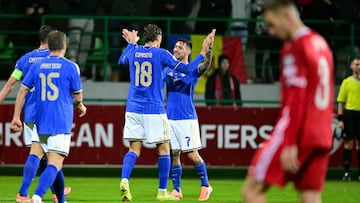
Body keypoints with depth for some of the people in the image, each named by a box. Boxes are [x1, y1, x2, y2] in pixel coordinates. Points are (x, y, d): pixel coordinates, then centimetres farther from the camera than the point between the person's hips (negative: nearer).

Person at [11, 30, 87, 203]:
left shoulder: (37, 66, 7)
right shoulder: (70, 67, -4)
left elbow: (23, 90, 4)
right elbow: (78, 96, 2)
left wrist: (16, 117, 6)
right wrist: (79, 105, 24)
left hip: (41, 122, 6)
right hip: (61, 123, -5)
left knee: (53, 162, 20)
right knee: (55, 164, -12)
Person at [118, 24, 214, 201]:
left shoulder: (133, 52, 6)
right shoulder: (161, 54, -6)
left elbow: (121, 61, 30)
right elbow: (187, 69, -6)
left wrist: (131, 44, 44)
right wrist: (203, 52, 3)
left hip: (133, 109, 4)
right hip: (154, 110, -4)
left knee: (134, 149, 4)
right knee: (164, 148, 8)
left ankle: (124, 180, -21)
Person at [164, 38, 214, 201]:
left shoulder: (193, 70, -3)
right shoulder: (168, 68, 11)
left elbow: (205, 65, -22)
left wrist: (208, 50, -40)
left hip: (187, 118, -4)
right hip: (170, 118, 4)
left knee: (192, 155, -7)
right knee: (174, 155, 5)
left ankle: (205, 186, 8)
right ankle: (176, 190, 11)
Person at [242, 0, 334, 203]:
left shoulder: (294, 48, -9)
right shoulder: (321, 44, 17)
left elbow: (296, 98, -16)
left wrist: (289, 144, -19)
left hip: (297, 132, -8)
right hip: (322, 136, 8)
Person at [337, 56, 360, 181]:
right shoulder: (347, 82, 4)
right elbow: (340, 102, 3)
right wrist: (340, 119, -5)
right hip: (350, 113, -2)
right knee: (348, 143, -2)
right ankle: (346, 173, 1)